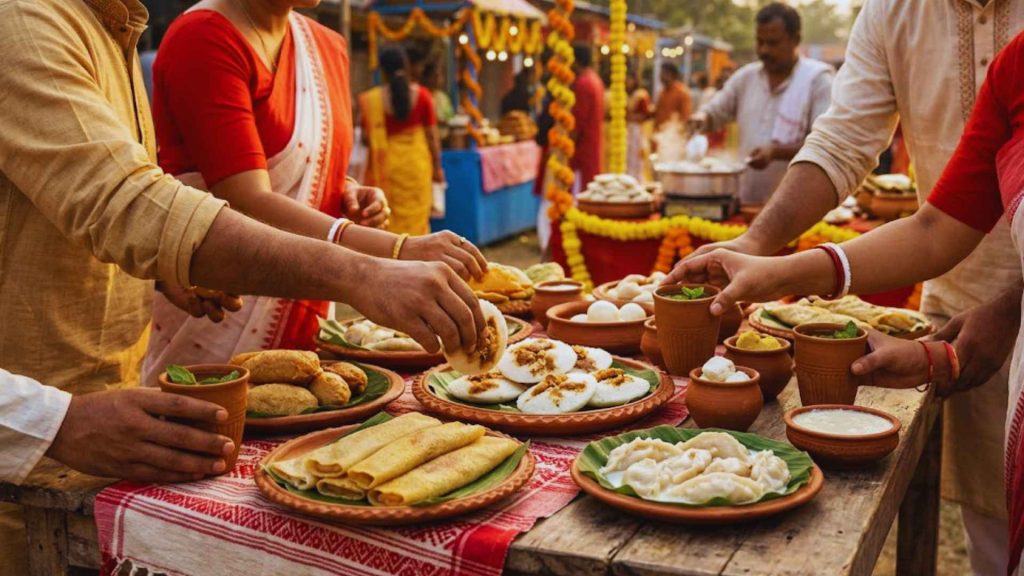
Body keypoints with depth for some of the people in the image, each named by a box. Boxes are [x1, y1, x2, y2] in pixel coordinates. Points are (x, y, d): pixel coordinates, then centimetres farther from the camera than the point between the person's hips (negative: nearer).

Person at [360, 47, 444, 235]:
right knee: (416, 220, 8)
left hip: (385, 166, -1)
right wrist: (437, 167, 11)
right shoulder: (422, 95, -3)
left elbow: (367, 138, -3)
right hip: (416, 164, 1)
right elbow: (432, 135, 1)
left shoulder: (372, 99, -6)